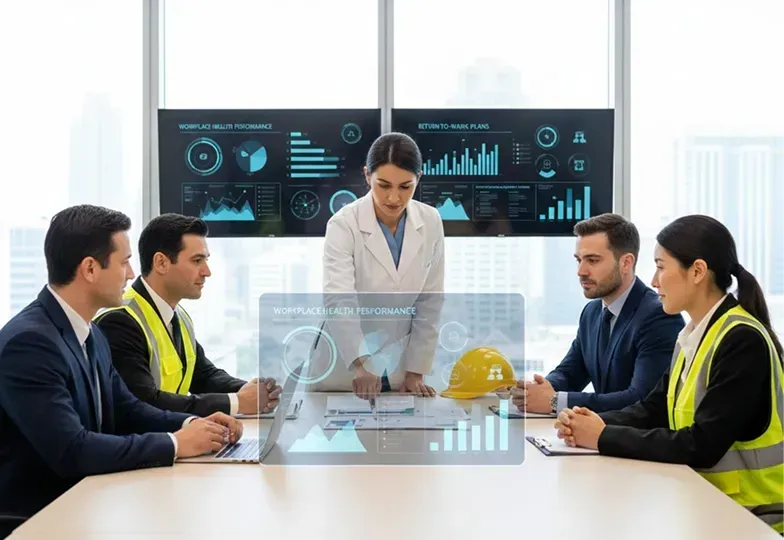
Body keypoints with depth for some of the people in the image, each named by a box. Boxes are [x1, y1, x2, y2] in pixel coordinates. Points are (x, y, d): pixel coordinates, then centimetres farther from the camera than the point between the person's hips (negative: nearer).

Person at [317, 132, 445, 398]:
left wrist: (416, 371, -4)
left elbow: (430, 302, -2)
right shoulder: (344, 225, -19)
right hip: (345, 369, -3)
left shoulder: (430, 222, -7)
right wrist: (360, 364, -45)